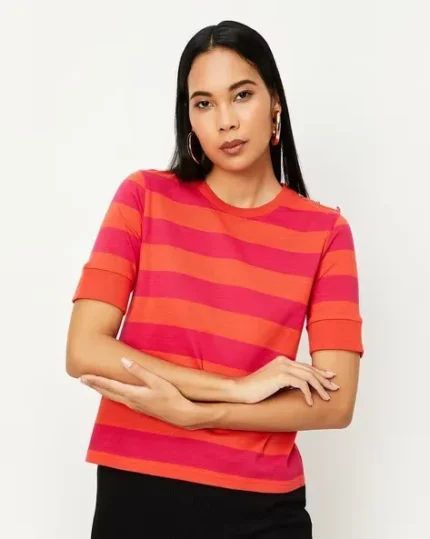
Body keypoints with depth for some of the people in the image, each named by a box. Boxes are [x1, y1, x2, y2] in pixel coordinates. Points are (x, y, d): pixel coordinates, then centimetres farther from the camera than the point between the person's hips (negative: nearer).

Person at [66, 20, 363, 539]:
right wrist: (235, 387, -15)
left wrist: (185, 410, -16)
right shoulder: (144, 197, -2)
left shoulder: (324, 231, -2)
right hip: (137, 493, 0)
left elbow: (334, 403, -8)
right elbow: (84, 351, -10)